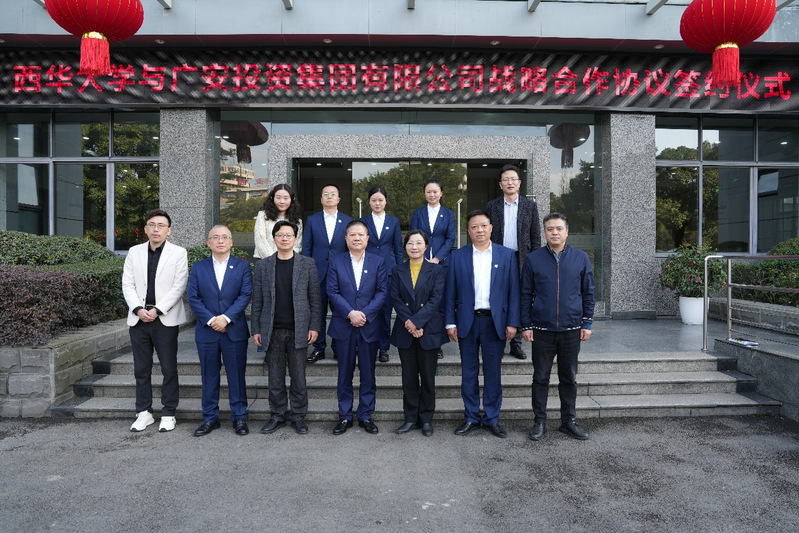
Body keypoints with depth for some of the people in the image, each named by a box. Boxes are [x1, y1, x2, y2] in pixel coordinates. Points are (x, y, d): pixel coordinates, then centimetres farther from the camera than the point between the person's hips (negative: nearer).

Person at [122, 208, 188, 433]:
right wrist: (138, 309, -8)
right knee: (141, 369, 10)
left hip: (165, 319, -3)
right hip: (138, 319, 3)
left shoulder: (178, 253, 0)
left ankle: (168, 414, 13)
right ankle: (144, 412, 22)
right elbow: (127, 284, 6)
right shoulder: (134, 252, 11)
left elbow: (179, 287, -6)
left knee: (169, 369, 2)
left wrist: (157, 310, -13)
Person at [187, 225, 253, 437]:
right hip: (206, 331, 2)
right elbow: (193, 298, 0)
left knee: (237, 376, 5)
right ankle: (210, 418, 22)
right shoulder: (198, 267, 7)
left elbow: (245, 295, -6)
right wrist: (210, 320, -13)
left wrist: (226, 317, -16)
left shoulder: (242, 266, 3)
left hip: (235, 330, -1)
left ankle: (239, 417, 17)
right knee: (209, 377, 9)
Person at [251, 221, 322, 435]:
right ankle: (277, 415, 24)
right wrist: (256, 329, 3)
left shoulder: (307, 264, 2)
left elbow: (315, 298, 2)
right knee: (275, 377, 9)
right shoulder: (263, 265, 7)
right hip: (272, 331, 2)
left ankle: (298, 416, 19)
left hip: (298, 330, -1)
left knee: (298, 377, 6)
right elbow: (257, 300, 7)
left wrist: (314, 326, -4)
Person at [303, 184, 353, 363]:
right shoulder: (312, 220, 8)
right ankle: (318, 348, 16)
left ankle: (338, 348, 17)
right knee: (318, 312, 5)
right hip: (318, 273, 0)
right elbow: (306, 247, 7)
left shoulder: (347, 221, 7)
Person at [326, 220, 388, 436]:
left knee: (368, 374, 8)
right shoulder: (336, 262, 4)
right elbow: (332, 292, -3)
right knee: (345, 374, 8)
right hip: (344, 326, 0)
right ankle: (345, 416, 21)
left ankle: (366, 415, 21)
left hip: (369, 326, 0)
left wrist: (365, 314, -14)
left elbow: (382, 292, -3)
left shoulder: (378, 262, 4)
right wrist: (350, 313, -15)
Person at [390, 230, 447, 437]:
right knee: (409, 377, 8)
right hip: (405, 331, 2)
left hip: (429, 331, -2)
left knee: (428, 376, 5)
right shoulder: (398, 271, 8)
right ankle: (410, 418, 19)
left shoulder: (436, 270, 2)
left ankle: (426, 419, 18)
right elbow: (395, 299, -1)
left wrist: (417, 321, -17)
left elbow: (436, 299, -8)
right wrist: (409, 323, -14)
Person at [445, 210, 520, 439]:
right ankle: (471, 417, 22)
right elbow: (451, 292, 4)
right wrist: (451, 322, -2)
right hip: (467, 322, 1)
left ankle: (492, 418, 21)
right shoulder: (458, 256, 5)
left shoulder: (507, 255, 4)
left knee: (493, 372, 7)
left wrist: (512, 322, -4)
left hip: (495, 322, 0)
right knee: (469, 372, 8)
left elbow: (513, 290, 1)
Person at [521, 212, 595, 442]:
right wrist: (526, 325, -1)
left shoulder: (581, 258, 3)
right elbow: (526, 294, 3)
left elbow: (588, 293, 8)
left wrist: (587, 323, 3)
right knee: (540, 378, 7)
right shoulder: (533, 259, 0)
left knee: (569, 378, 12)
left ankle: (569, 420, 25)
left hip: (571, 329, 1)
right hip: (542, 330, -1)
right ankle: (539, 421, 19)